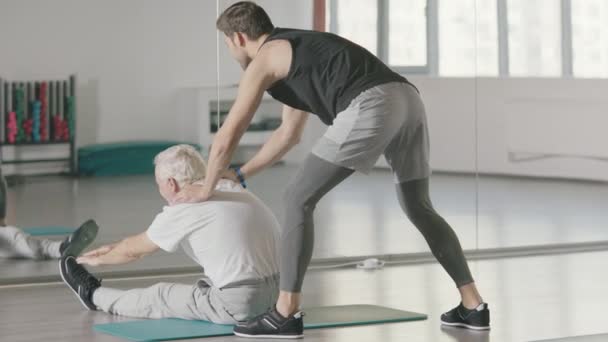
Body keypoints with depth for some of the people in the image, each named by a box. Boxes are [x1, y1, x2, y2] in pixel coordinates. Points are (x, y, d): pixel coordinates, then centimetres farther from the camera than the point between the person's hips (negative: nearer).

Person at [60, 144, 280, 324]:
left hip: (238, 305, -6)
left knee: (161, 296, 16)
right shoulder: (230, 188, 15)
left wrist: (99, 259, 31)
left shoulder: (181, 211, -7)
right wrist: (115, 247, 35)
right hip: (276, 293, 7)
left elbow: (134, 251, 12)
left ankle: (94, 295, 40)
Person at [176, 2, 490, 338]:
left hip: (371, 107, -8)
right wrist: (240, 175, 57)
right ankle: (473, 306, 25)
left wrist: (207, 188, 34)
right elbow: (289, 134, 50)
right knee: (419, 209, 25)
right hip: (407, 100, 8)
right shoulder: (297, 49, 39)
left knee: (298, 198, 3)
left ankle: (285, 314, 3)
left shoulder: (262, 62, 13)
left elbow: (227, 138, 16)